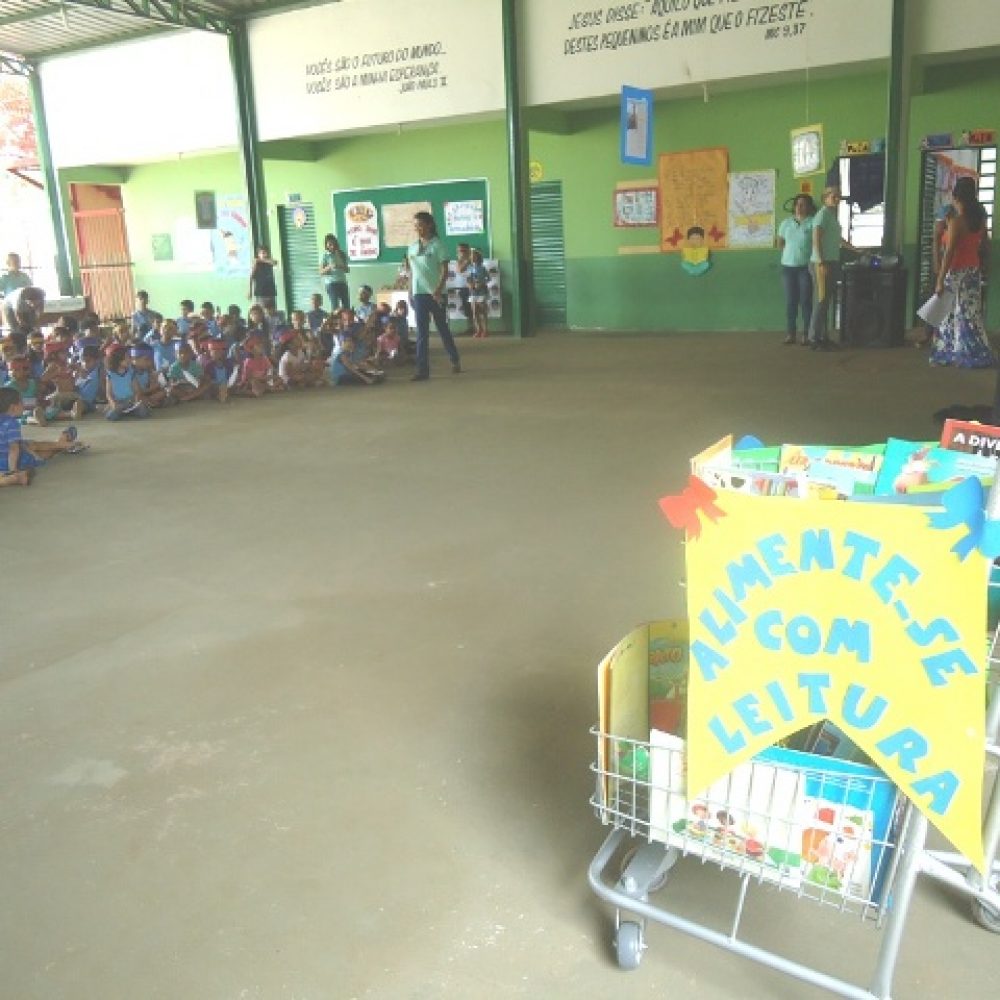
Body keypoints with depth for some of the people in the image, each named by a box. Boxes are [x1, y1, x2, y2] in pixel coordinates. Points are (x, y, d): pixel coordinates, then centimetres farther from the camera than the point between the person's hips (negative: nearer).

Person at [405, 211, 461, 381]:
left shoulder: (437, 245, -5)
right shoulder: (412, 247, 10)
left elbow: (444, 270, -10)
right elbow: (412, 272, 14)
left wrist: (439, 289, -23)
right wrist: (410, 293, 9)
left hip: (435, 293, -4)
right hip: (419, 293, 4)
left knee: (442, 328, 8)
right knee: (421, 333, -1)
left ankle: (455, 360, 29)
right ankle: (423, 370, -2)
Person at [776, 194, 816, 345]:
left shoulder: (812, 222, -4)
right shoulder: (786, 222, 11)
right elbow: (780, 244, 19)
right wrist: (791, 252, 10)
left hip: (806, 266, -4)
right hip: (788, 266, 4)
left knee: (805, 300, -3)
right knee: (790, 301, 5)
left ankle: (806, 334, 1)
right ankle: (790, 333, 8)